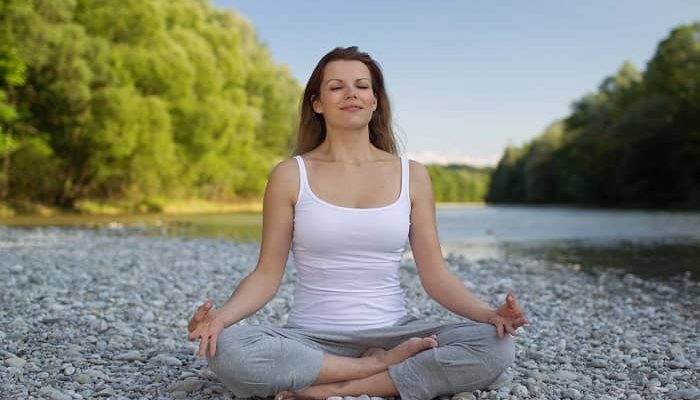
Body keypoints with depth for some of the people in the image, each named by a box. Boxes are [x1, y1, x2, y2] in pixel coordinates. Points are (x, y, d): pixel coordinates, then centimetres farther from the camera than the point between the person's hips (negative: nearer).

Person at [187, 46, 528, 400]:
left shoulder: (412, 175, 3)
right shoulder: (290, 175, -1)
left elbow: (435, 275, 3)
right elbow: (267, 274, -2)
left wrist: (488, 313, -15)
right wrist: (222, 316, -21)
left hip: (393, 333, 2)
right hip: (311, 339, -1)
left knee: (496, 346, -23)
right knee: (227, 350, -31)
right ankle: (381, 366, -15)